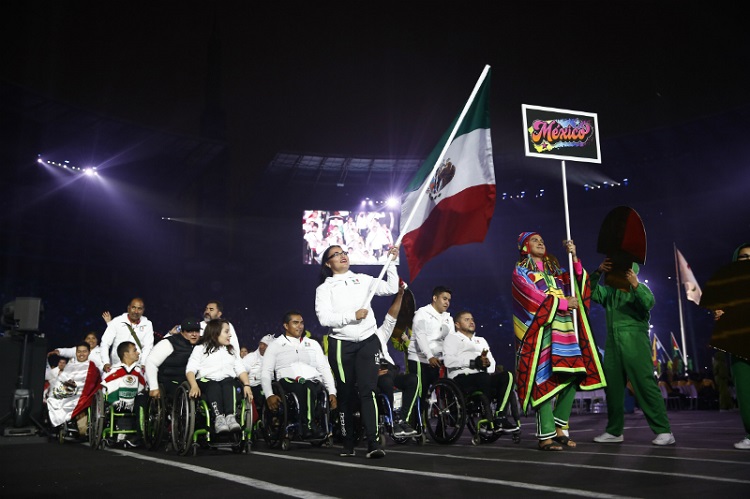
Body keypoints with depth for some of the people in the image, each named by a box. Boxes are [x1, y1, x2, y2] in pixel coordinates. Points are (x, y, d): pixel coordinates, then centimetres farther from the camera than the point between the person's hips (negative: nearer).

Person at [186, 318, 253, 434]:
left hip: (228, 382, 2)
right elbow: (190, 369, 2)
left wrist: (247, 385, -5)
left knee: (228, 382, -33)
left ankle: (230, 416, -51)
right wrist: (194, 386, -19)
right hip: (207, 381, -2)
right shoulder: (200, 349, 17)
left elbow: (240, 369, 15)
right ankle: (218, 417, -53)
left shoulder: (232, 350, 29)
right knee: (214, 386, -36)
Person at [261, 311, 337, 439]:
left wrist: (332, 392, 2)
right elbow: (266, 372, 7)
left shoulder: (313, 344, 25)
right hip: (288, 382, -2)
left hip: (314, 384, 2)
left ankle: (306, 426, -41)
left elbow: (325, 369, 18)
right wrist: (269, 395, -10)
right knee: (307, 388, -37)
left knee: (308, 387, -36)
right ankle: (309, 424, -43)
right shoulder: (275, 345, 16)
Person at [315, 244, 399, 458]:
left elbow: (391, 288, 12)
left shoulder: (362, 279, 14)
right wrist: (353, 315, -15)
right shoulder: (324, 288, 5)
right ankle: (348, 444, 18)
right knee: (345, 395, 6)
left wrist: (391, 263, 5)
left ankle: (373, 443, -13)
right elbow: (324, 318, -9)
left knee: (368, 391, -9)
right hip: (341, 345, -1)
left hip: (368, 342, 1)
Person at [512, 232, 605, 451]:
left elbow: (578, 283, 7)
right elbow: (533, 298, -9)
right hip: (541, 332, -6)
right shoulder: (520, 271, 6)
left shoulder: (555, 271, 22)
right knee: (544, 381, -10)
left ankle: (559, 429, 10)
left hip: (564, 330, 6)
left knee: (572, 378, -1)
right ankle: (546, 436, -7)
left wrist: (574, 257, -3)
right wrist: (563, 303, -6)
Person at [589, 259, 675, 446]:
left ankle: (664, 431, -6)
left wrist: (635, 284, -30)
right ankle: (614, 431, 17)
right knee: (612, 388, 8)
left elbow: (649, 303, -15)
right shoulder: (609, 291, 16)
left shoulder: (640, 289, 5)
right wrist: (598, 273, -15)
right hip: (612, 344, 5)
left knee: (646, 386, -10)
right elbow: (591, 292, 0)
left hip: (635, 344, -5)